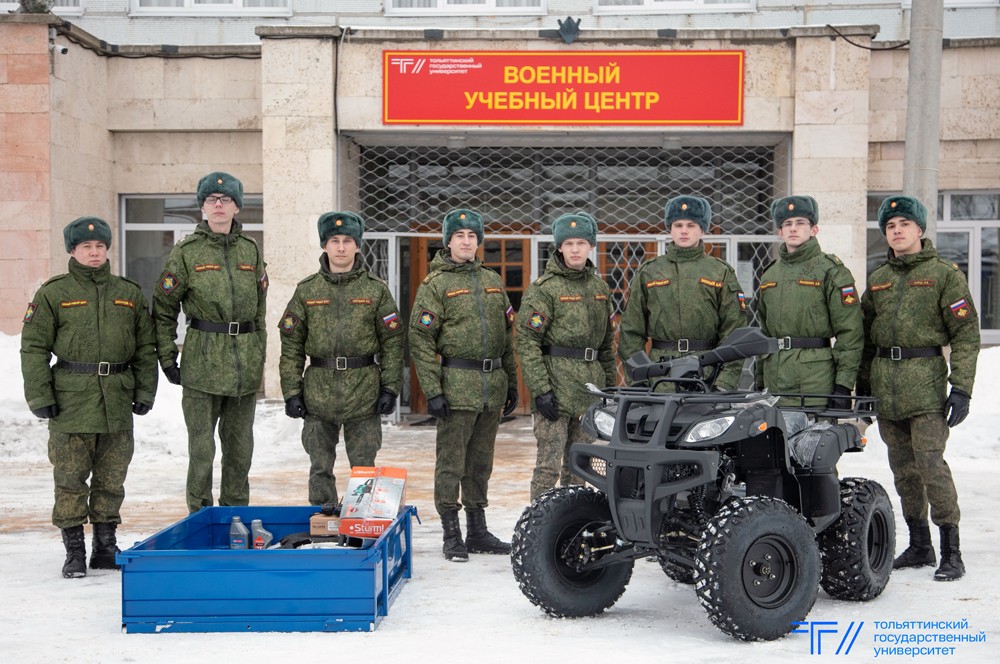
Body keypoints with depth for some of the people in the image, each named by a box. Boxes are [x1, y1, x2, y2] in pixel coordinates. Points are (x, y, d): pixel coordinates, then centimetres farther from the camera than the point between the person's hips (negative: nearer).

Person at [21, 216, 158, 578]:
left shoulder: (130, 293, 11)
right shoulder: (53, 293, 2)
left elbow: (146, 348, 14)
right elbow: (33, 348, 0)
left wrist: (145, 392, 8)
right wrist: (39, 396, -6)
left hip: (118, 403, 3)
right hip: (71, 403, -3)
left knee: (111, 480, 10)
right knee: (70, 481, 1)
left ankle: (106, 547, 22)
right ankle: (74, 551, 11)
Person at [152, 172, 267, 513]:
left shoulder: (250, 249, 9)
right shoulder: (186, 251, -2)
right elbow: (163, 310, 2)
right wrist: (167, 358, -3)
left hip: (246, 364, 4)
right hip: (202, 364, -3)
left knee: (240, 446, 11)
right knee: (201, 447, -1)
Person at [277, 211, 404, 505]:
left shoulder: (376, 290, 3)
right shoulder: (306, 290, 5)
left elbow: (392, 342, 3)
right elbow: (291, 345, 5)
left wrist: (390, 388, -3)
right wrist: (291, 391, -1)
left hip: (364, 392, -1)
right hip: (319, 391, 1)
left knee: (364, 467, 7)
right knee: (320, 468, 8)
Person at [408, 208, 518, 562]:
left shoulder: (492, 280, 15)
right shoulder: (435, 284, -2)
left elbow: (507, 335, 19)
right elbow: (421, 339, -8)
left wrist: (511, 383, 15)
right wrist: (432, 390, -14)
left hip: (492, 385, 5)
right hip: (457, 384, -5)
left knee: (481, 461, 12)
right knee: (451, 462, -1)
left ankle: (478, 531, 21)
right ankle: (451, 535, 7)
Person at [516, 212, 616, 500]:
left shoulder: (599, 287, 14)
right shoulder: (543, 288, -6)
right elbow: (526, 342, -11)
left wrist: (610, 386, 17)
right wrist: (540, 389, -17)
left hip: (590, 387, 6)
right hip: (556, 387, -6)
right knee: (549, 463, -7)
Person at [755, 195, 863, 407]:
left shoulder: (831, 271, 0)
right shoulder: (769, 275, 18)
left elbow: (850, 332, -6)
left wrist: (843, 385, -13)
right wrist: (760, 381, 19)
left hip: (818, 379, -5)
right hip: (775, 379, 5)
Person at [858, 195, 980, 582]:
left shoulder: (944, 274, 0)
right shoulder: (877, 279, 15)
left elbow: (966, 334, -4)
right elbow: (865, 336, 21)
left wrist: (961, 388, -11)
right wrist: (862, 385, 16)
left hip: (926, 381, -5)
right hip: (885, 386, 5)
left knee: (931, 463, -12)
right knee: (903, 468, 9)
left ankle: (951, 552, -5)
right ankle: (919, 546, 20)